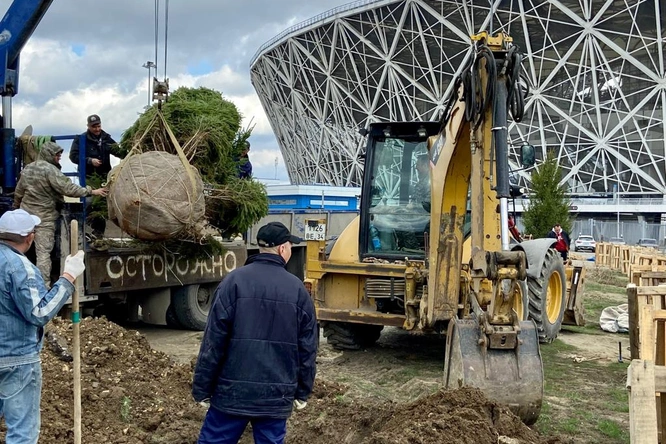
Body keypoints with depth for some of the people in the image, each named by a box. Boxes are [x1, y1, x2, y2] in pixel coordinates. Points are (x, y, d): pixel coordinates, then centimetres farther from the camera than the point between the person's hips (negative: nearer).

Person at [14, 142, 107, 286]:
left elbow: (18, 193, 19)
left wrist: (16, 208, 33)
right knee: (43, 252, -5)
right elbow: (68, 189, -24)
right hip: (44, 218, -8)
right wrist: (91, 191, -21)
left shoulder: (27, 168, 11)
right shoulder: (50, 170, -16)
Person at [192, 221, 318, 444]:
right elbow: (307, 348, 3)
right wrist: (302, 391, 14)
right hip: (277, 394, 2)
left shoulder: (235, 280, -7)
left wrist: (202, 388, 0)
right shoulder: (297, 288, 0)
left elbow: (214, 340, -8)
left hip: (232, 390, -1)